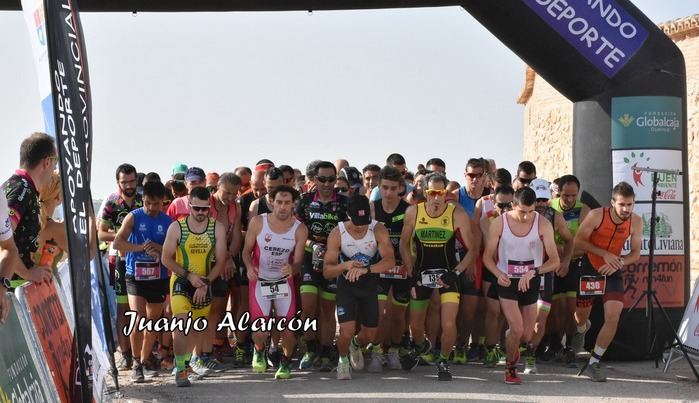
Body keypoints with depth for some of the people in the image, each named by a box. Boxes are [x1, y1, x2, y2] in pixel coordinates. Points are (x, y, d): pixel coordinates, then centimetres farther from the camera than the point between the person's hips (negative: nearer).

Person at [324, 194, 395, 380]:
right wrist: (345, 266, -41)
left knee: (370, 335, 9)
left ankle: (356, 346, 47)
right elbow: (327, 271, -19)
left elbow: (390, 260, -32)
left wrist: (366, 269, -49)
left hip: (369, 283, 2)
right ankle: (343, 359, 16)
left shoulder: (378, 230, -19)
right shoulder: (337, 234, -20)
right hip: (346, 284, -2)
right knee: (347, 331, -18)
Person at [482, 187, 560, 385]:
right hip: (507, 281, -2)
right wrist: (499, 274, -22)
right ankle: (510, 367, 9)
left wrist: (534, 272, -26)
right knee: (516, 329, -18)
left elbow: (555, 261, -9)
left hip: (531, 282, 2)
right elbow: (488, 256, -2)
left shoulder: (543, 225, -11)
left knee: (526, 336, 6)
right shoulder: (499, 223, -12)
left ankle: (512, 347, 43)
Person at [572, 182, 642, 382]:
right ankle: (582, 328, 52)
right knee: (581, 314, 11)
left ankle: (593, 362, -1)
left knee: (613, 318, -14)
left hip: (613, 272, 2)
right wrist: (605, 254, -25)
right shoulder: (597, 215, -20)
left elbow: (635, 253, -2)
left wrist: (619, 262, -22)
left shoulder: (636, 222, -10)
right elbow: (578, 241, -15)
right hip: (589, 268, -2)